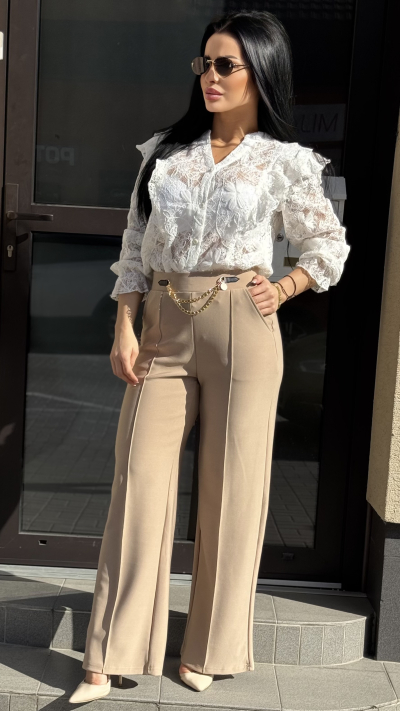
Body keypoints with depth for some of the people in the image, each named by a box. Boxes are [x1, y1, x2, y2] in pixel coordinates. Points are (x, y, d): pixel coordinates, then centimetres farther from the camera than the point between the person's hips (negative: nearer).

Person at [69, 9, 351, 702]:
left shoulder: (286, 161, 5)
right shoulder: (165, 150, 12)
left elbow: (329, 246, 14)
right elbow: (134, 246, 10)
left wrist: (282, 290, -1)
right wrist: (124, 329, 1)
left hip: (241, 330, -2)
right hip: (163, 331, 3)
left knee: (231, 488, 2)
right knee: (139, 484, -2)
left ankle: (208, 650, 19)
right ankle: (109, 659, 7)